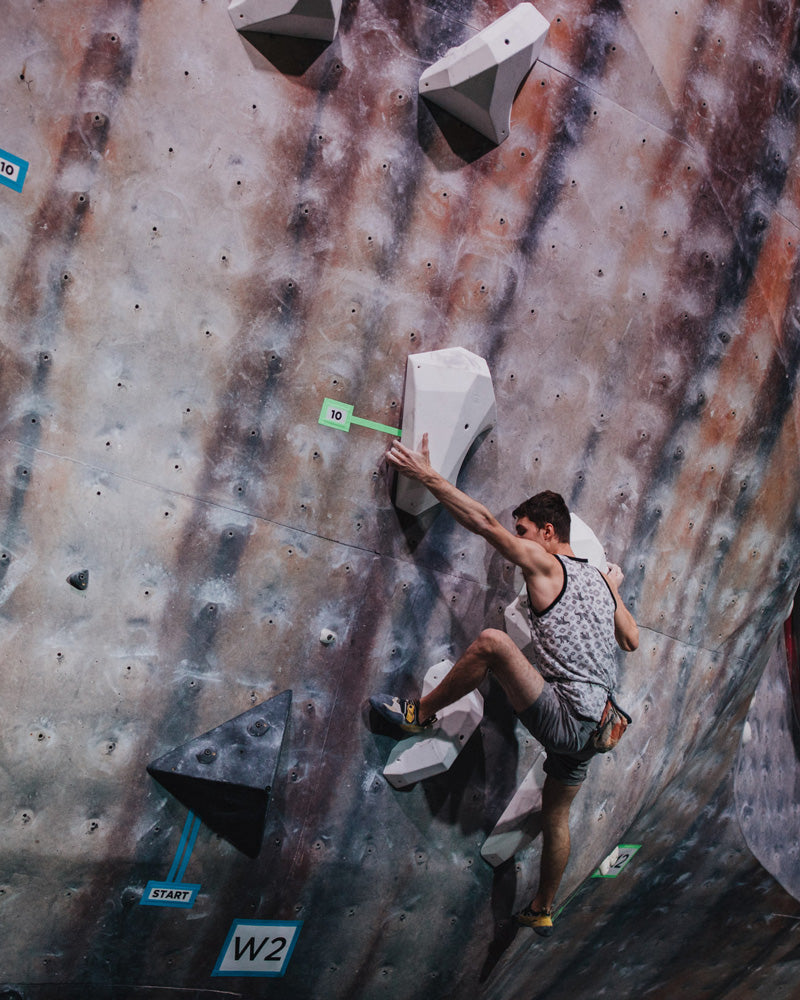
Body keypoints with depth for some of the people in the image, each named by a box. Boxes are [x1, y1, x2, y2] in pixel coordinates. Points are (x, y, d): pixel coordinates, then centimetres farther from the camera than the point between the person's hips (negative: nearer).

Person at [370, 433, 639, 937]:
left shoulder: (545, 564, -6)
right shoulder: (600, 580, 16)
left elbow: (485, 522, -12)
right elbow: (631, 640, 25)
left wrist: (428, 475, -10)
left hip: (562, 720, -9)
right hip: (590, 727, 9)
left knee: (493, 641, -20)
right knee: (556, 812, 24)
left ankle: (420, 712, -4)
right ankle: (543, 910, 40)